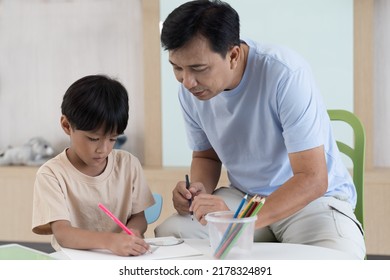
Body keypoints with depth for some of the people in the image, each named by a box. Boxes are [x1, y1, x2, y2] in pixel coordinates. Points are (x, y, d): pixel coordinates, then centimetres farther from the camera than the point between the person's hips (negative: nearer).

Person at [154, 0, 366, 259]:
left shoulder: (286, 74, -26)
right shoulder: (191, 90, -7)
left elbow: (313, 179, -27)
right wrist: (200, 191, -12)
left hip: (314, 197, -3)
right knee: (168, 235, -21)